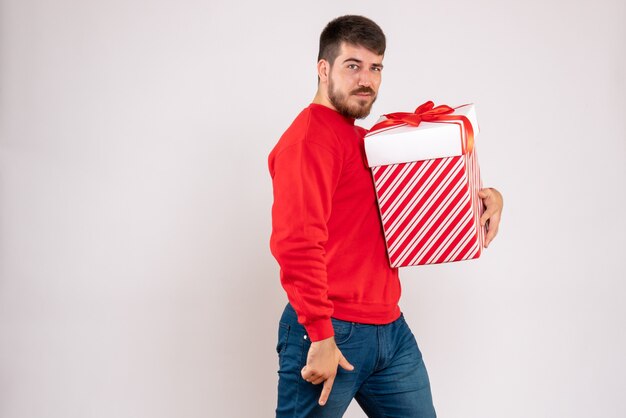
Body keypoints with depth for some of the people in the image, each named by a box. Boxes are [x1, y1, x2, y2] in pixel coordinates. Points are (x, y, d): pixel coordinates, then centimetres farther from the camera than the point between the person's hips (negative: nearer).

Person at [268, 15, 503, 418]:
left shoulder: (368, 140, 17)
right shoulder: (309, 138, -12)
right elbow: (296, 242, -21)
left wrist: (485, 196, 6)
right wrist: (321, 336, -23)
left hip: (392, 329, 9)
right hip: (329, 334, -8)